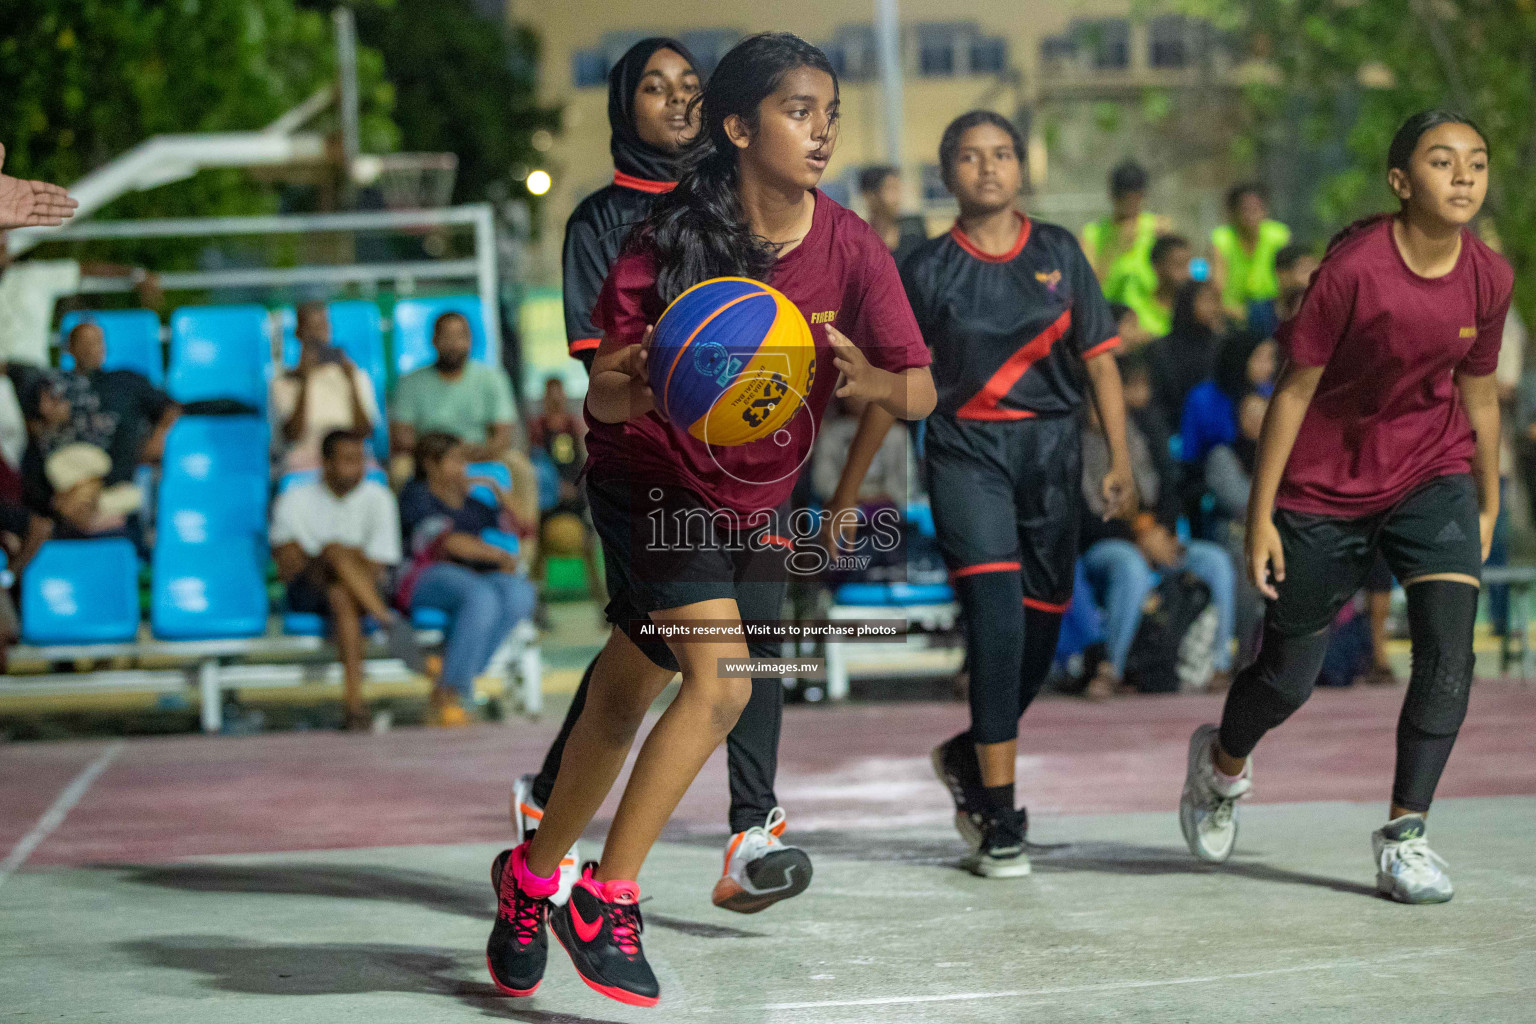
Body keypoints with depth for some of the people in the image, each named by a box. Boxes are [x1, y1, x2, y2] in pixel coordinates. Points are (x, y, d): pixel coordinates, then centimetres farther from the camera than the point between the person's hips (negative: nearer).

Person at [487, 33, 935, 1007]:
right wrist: (639, 389, -44)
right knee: (721, 680, -22)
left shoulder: (850, 249, -12)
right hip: (651, 485, -4)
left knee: (623, 703, 12)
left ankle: (531, 877, 34)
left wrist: (869, 379, -38)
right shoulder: (669, 240, -20)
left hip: (756, 504, 4)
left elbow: (920, 390, -16)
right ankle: (606, 901, -9)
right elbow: (604, 395, -21)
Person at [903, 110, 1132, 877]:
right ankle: (999, 821, -11)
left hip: (1050, 449, 3)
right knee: (998, 622, -16)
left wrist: (1120, 455, 1)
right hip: (966, 451, -3)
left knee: (1040, 631, 6)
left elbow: (1099, 356, 8)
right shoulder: (930, 268, 0)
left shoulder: (1058, 253, 6)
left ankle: (968, 757, 34)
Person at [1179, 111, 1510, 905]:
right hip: (1327, 488, -3)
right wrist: (1260, 517, -13)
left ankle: (1403, 834, -5)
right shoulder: (1354, 269, -21)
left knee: (1448, 646, -16)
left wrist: (1488, 504, 16)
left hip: (1434, 475, 3)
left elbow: (1477, 392, 8)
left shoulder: (1489, 278, -7)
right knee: (1288, 676, 8)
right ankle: (1222, 761, 41)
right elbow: (1294, 390, -14)